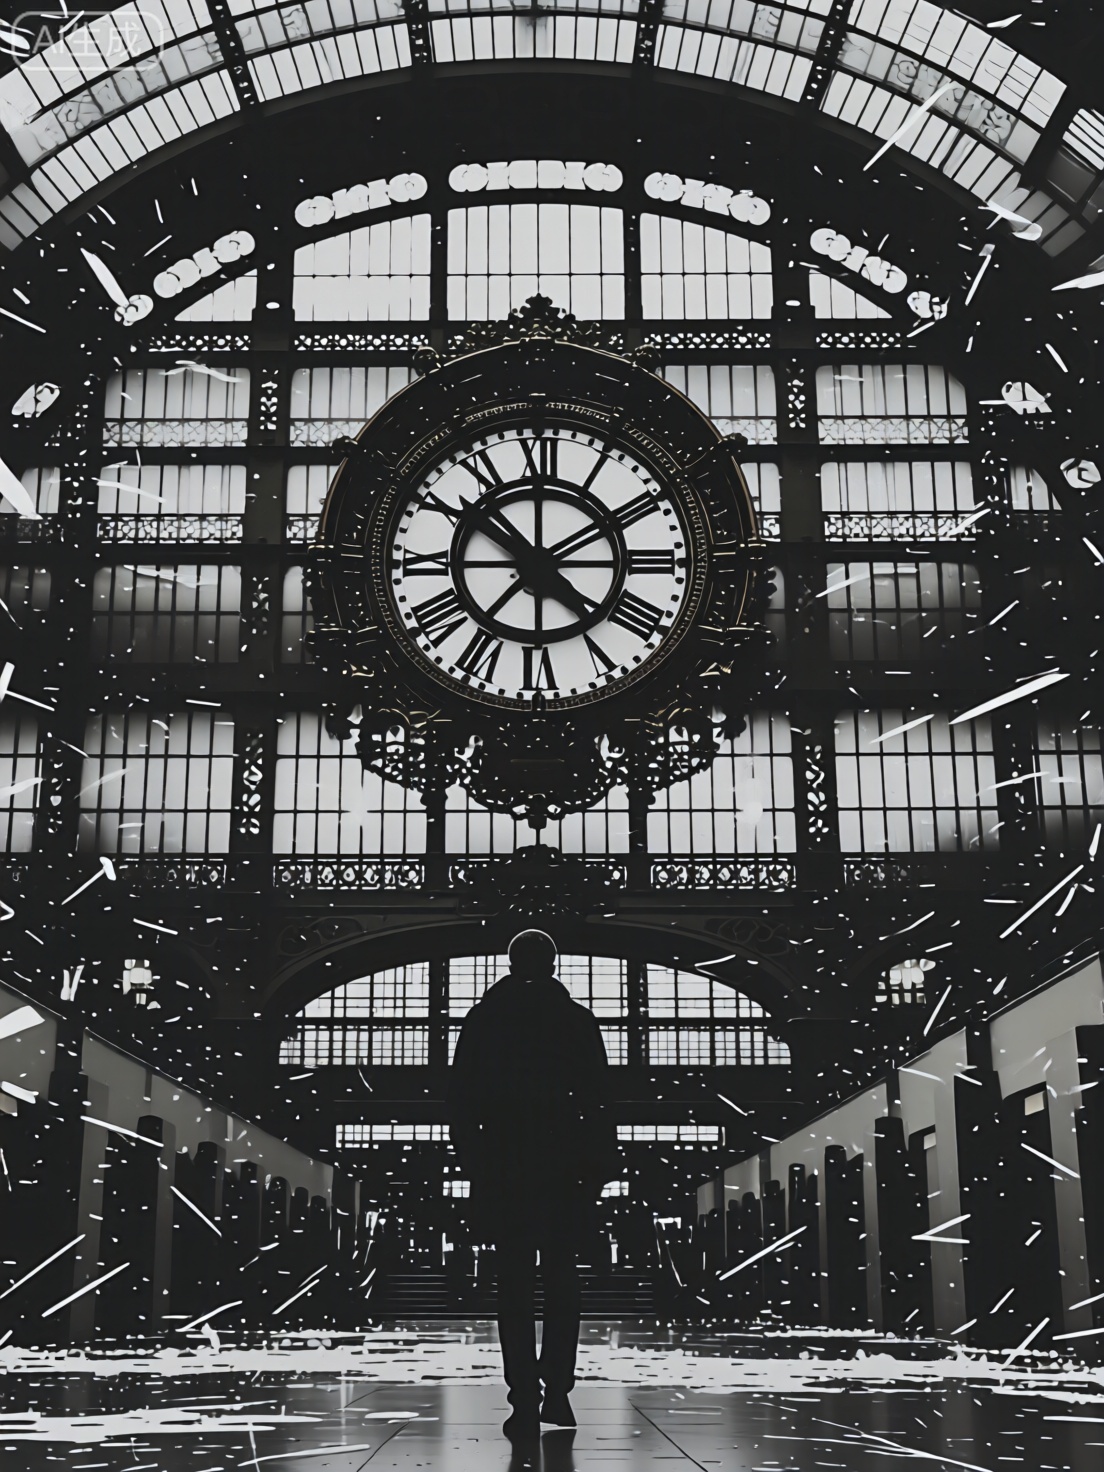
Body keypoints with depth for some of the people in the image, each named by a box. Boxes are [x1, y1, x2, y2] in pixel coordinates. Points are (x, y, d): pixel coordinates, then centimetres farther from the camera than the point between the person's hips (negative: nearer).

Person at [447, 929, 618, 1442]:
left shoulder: (482, 1019, 4)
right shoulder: (578, 1021, 2)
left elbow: (461, 1098, 3)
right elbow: (598, 1099, 0)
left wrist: (472, 1162, 10)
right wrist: (601, 1166, 4)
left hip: (502, 1167, 0)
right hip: (564, 1168, 0)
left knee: (515, 1283, 2)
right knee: (561, 1279, 11)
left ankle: (525, 1401, -2)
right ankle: (557, 1391, 6)